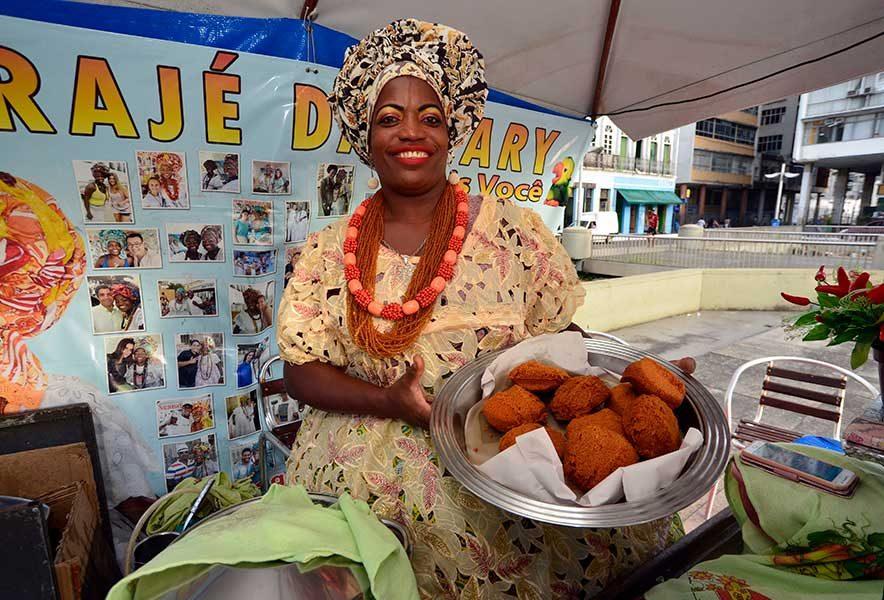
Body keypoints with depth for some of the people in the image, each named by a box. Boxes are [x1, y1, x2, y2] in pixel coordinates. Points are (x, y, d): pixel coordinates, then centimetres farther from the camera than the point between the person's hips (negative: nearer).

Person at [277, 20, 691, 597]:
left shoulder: (514, 230, -1)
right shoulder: (330, 252, 2)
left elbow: (563, 338, 5)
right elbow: (301, 372, 1)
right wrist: (391, 402, -15)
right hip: (367, 470, 0)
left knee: (618, 532, -12)